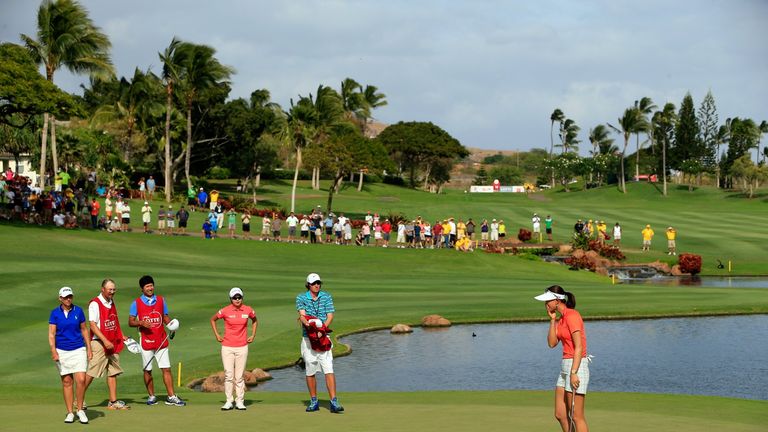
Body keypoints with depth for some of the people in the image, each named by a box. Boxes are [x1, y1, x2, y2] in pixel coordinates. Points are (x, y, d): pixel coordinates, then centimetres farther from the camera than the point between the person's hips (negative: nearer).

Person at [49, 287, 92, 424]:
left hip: (78, 350, 0)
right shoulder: (55, 313, -1)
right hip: (62, 351, 0)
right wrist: (53, 350, -17)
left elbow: (84, 330, 10)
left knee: (81, 380, -11)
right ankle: (70, 413, 12)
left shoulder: (78, 311, 3)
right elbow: (51, 333, -5)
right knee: (67, 382, 4)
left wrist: (89, 348, 7)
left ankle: (80, 410, 4)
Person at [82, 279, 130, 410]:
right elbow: (93, 325, -18)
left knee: (113, 372, 6)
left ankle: (113, 402, 9)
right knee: (91, 372, -7)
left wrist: (121, 336, 15)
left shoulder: (112, 303, 14)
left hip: (112, 343, 8)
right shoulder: (95, 304, -11)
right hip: (98, 343, -8)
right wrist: (105, 341, -24)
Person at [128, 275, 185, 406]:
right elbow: (130, 322, -2)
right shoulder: (136, 303, 0)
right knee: (147, 370, 4)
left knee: (166, 369, -2)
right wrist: (141, 323, -21)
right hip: (146, 342, -2)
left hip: (161, 341, 2)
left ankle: (171, 397, -1)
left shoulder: (161, 300, 9)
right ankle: (151, 396, 16)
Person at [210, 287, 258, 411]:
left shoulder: (248, 310, 0)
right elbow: (213, 319, 13)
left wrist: (253, 335, 13)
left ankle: (239, 402, 8)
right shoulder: (225, 311, -5)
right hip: (227, 347, -1)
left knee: (239, 376, 2)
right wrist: (217, 335, 8)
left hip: (242, 347, 1)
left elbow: (255, 321, 21)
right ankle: (229, 401, 4)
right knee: (228, 375, -2)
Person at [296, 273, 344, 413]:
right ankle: (314, 402, 17)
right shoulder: (301, 298, 3)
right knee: (310, 371, 5)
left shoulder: (327, 297, 6)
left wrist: (321, 329, -19)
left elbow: (330, 316, -2)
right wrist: (308, 324, -33)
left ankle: (334, 402, -15)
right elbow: (302, 315, -11)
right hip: (307, 338, 0)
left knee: (329, 370, -10)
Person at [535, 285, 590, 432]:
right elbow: (552, 343, 9)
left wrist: (573, 373, -23)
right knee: (560, 415, 11)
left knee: (576, 417, -7)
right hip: (565, 366, 10)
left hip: (576, 366, -10)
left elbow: (579, 347, -19)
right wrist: (552, 320, 3)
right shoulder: (560, 318, 14)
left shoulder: (572, 316, -14)